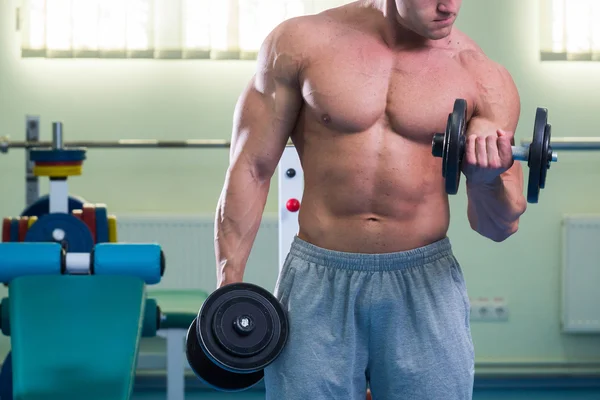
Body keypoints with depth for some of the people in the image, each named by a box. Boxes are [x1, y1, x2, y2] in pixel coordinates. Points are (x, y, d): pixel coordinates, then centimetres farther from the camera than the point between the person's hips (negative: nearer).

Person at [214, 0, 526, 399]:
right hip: (317, 283, -1)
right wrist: (229, 285, -4)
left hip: (426, 288, 1)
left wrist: (488, 179, -18)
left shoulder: (483, 76, -1)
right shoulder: (303, 42, -2)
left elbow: (500, 226, 3)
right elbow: (252, 168, 1)